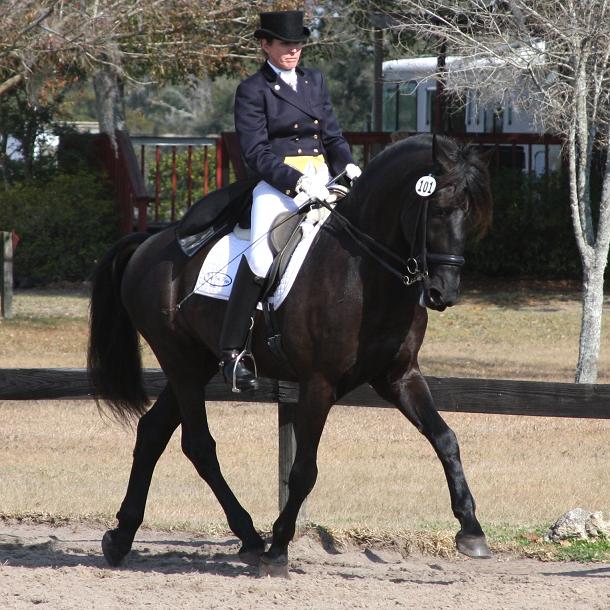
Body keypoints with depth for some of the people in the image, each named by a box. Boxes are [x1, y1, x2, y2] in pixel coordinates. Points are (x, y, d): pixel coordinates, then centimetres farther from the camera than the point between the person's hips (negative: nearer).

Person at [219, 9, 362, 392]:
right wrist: (296, 181, -21)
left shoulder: (315, 81, 17)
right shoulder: (253, 91, 0)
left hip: (322, 181, 6)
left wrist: (347, 165, -3)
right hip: (277, 184, -6)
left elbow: (332, 135, 18)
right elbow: (256, 153, -8)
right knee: (261, 255, -26)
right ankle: (232, 353, -22)